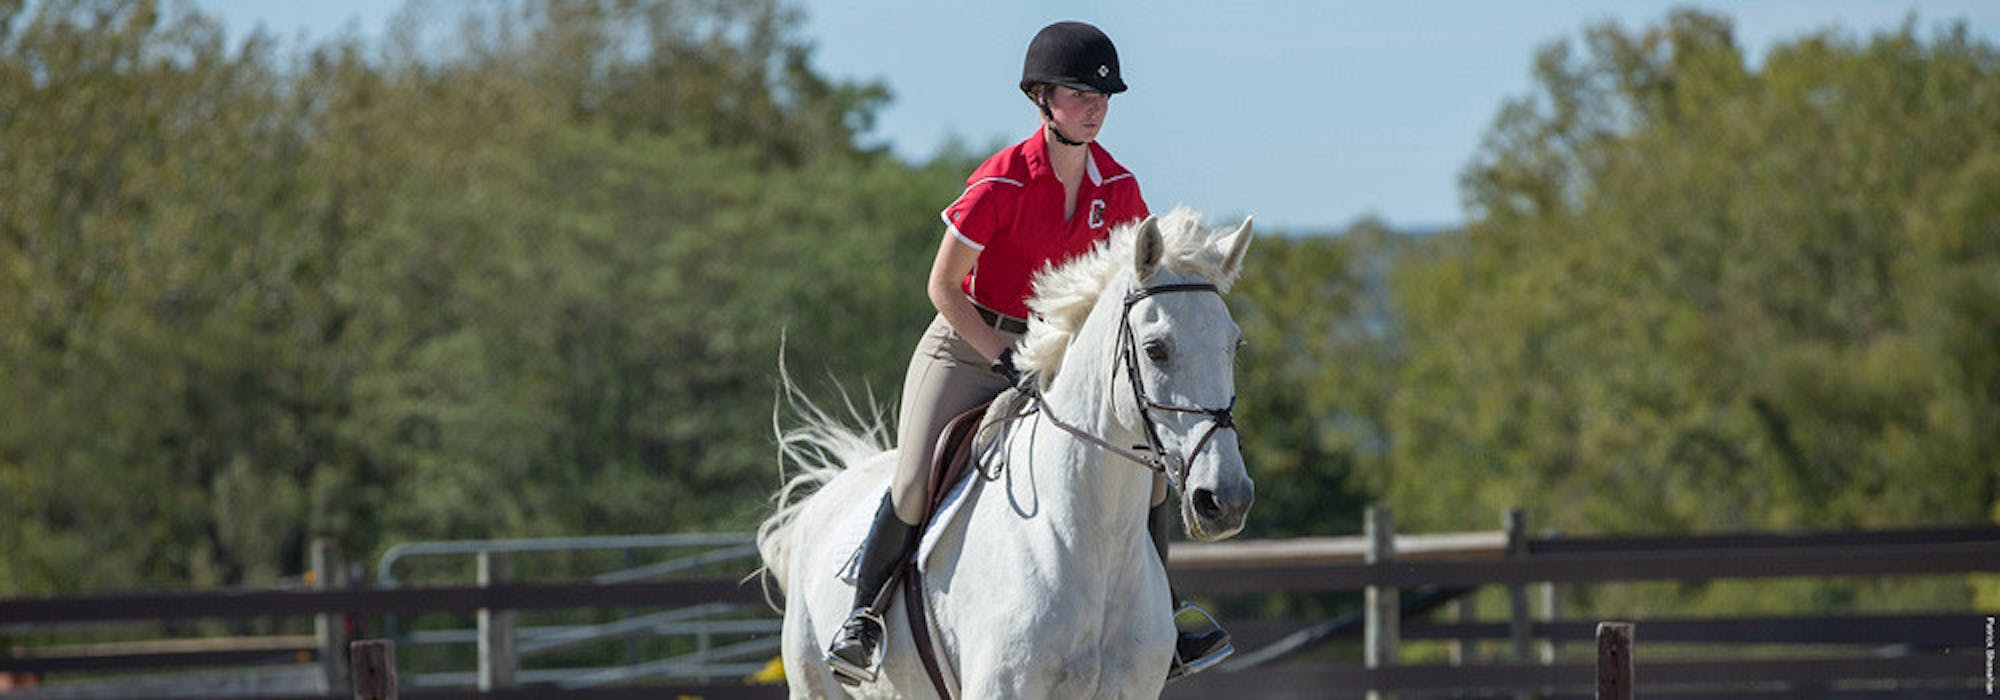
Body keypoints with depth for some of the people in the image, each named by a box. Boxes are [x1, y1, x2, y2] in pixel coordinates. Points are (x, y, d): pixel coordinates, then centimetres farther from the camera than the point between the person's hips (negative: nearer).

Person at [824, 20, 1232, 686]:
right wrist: (1006, 362, -19)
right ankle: (863, 615, 1)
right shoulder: (1000, 183, -19)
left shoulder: (1117, 187, -3)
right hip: (967, 349, -5)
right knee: (916, 482, -20)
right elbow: (943, 286, -14)